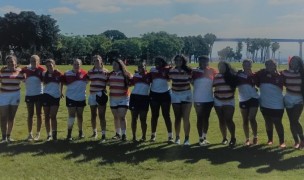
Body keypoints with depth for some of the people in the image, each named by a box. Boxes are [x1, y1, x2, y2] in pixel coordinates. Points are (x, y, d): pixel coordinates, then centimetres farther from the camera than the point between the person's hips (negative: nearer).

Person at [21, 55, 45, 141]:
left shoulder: (41, 69, -6)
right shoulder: (26, 69, -1)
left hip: (39, 94, -2)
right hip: (29, 95, 2)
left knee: (38, 114, 7)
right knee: (30, 114, 8)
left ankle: (38, 133, 16)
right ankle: (30, 133, 16)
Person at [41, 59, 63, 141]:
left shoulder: (58, 74, -6)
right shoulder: (44, 74, -1)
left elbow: (62, 82, 8)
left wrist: (61, 92, 10)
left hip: (56, 96, -2)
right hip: (46, 96, 2)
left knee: (53, 116, -5)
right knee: (47, 116, 7)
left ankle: (54, 134, 3)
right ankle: (48, 134, 15)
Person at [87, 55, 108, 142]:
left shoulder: (105, 71, 1)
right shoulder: (90, 71, 9)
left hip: (101, 95, -3)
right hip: (92, 95, 4)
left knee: (101, 116, -5)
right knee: (93, 115, 13)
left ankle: (103, 135, -3)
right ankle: (94, 132, 29)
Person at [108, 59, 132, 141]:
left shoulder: (126, 74, -5)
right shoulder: (110, 74, 7)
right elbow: (108, 83, 19)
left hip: (123, 98, -4)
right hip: (113, 98, 5)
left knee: (122, 117, -11)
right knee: (116, 117, 11)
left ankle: (124, 134, -5)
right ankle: (118, 133, 23)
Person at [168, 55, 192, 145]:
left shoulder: (188, 70, -5)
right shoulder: (171, 71, -1)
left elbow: (191, 81, 5)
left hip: (187, 95, -2)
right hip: (175, 95, 2)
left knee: (186, 118, -6)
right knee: (177, 118, 9)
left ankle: (187, 138, 0)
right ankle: (177, 137, 19)